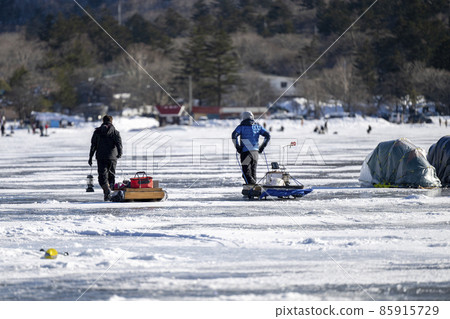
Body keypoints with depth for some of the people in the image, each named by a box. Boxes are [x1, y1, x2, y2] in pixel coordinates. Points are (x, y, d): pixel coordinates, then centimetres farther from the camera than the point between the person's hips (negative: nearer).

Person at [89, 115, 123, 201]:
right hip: (112, 157, 1)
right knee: (111, 175, 13)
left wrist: (90, 157, 11)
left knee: (102, 176, -4)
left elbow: (93, 145, 7)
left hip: (101, 157, -1)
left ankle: (107, 190, -28)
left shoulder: (97, 132, 8)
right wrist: (120, 153, -17)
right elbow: (119, 143, -9)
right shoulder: (115, 132, 6)